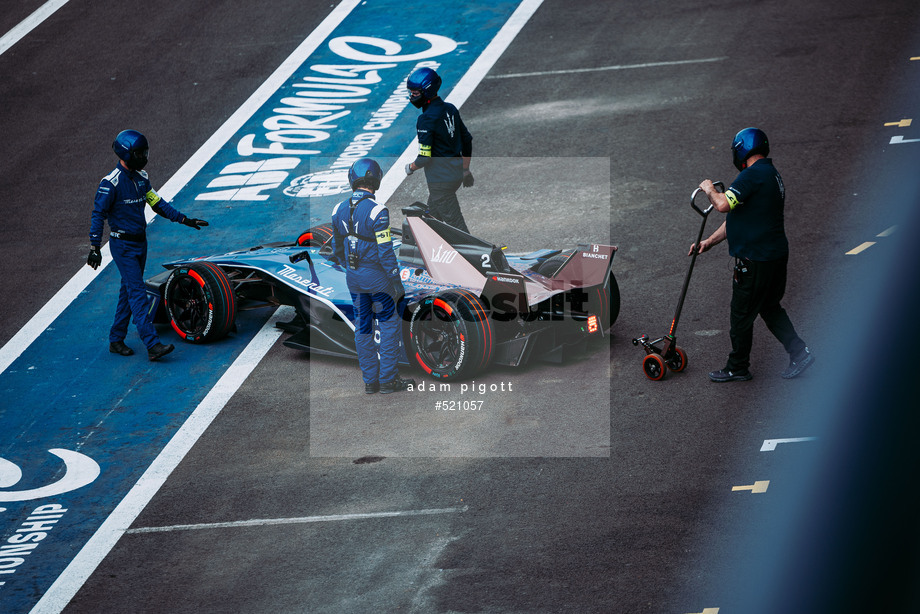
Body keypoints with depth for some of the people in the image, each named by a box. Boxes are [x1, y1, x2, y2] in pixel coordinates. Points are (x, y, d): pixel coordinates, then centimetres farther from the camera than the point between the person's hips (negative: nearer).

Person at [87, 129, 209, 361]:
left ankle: (116, 340, 23)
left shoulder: (141, 177, 7)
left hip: (140, 243, 8)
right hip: (123, 245, -8)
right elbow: (98, 215, -16)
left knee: (129, 291, 13)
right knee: (138, 294, -12)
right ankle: (153, 345, -18)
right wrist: (94, 248, -19)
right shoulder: (111, 183, -18)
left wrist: (184, 219, 14)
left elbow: (157, 203, 16)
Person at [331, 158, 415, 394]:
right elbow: (386, 252, -19)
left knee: (362, 329, 13)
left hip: (353, 279, 6)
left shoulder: (339, 210, 0)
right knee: (390, 326, 6)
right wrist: (397, 284, -11)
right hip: (376, 277, -6)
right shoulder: (376, 211, -20)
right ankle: (388, 380, 5)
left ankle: (370, 380, 16)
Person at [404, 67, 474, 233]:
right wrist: (466, 170, 22)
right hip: (456, 172, 9)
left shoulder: (426, 119, -21)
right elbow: (467, 140, 13)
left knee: (455, 224, -1)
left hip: (441, 179, -9)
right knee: (432, 215, 23)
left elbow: (424, 158, -21)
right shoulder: (450, 109, 5)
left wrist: (410, 167, -1)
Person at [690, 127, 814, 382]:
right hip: (777, 254, 10)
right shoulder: (772, 175, 15)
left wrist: (710, 190, -6)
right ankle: (799, 352, 17)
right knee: (770, 307, 22)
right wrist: (709, 242, 21)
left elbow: (724, 205, -28)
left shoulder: (753, 175, -18)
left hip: (755, 259, -10)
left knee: (742, 313, 4)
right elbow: (737, 216, 20)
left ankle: (737, 368, 15)